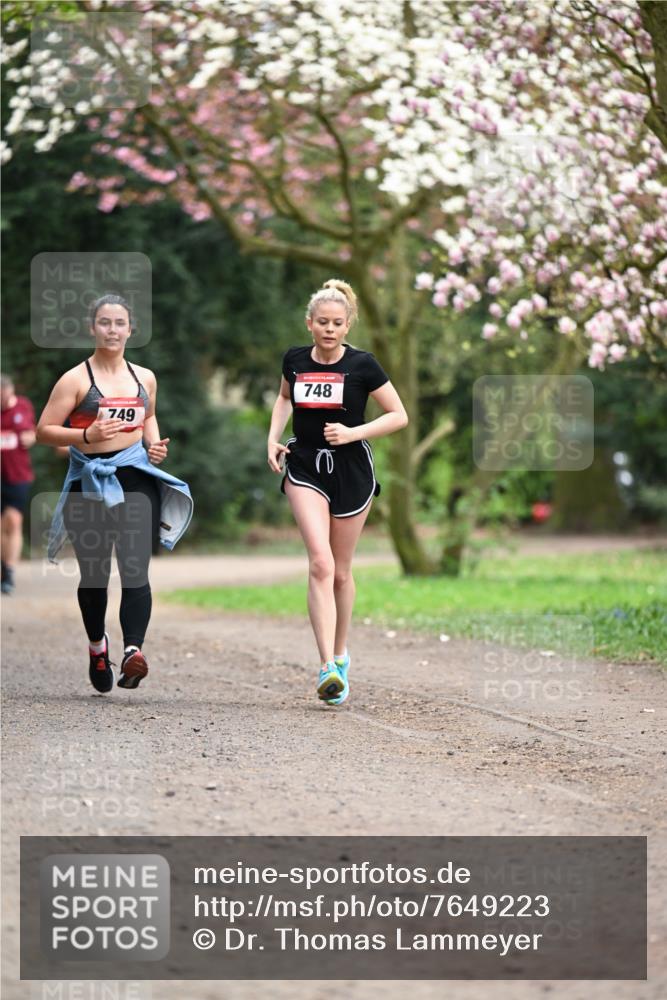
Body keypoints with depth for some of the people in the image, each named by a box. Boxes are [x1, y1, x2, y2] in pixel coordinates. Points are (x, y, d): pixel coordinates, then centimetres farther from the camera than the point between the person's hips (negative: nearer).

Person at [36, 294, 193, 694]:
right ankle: (97, 644, 34)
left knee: (135, 570, -15)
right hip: (90, 481, -2)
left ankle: (134, 650, -24)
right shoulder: (76, 380, -3)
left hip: (136, 479, 2)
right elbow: (44, 430, -5)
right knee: (94, 575, 9)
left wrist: (155, 443, 10)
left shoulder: (144, 378, 11)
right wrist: (86, 435, -20)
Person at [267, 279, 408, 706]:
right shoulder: (295, 361, 2)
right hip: (305, 467, 1)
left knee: (340, 571, 10)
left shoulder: (362, 365, -7)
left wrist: (353, 433, -15)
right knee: (320, 563, -17)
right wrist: (274, 439, 8)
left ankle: (341, 653, 32)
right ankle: (329, 667, -24)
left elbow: (399, 416, -2)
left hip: (352, 472, -1)